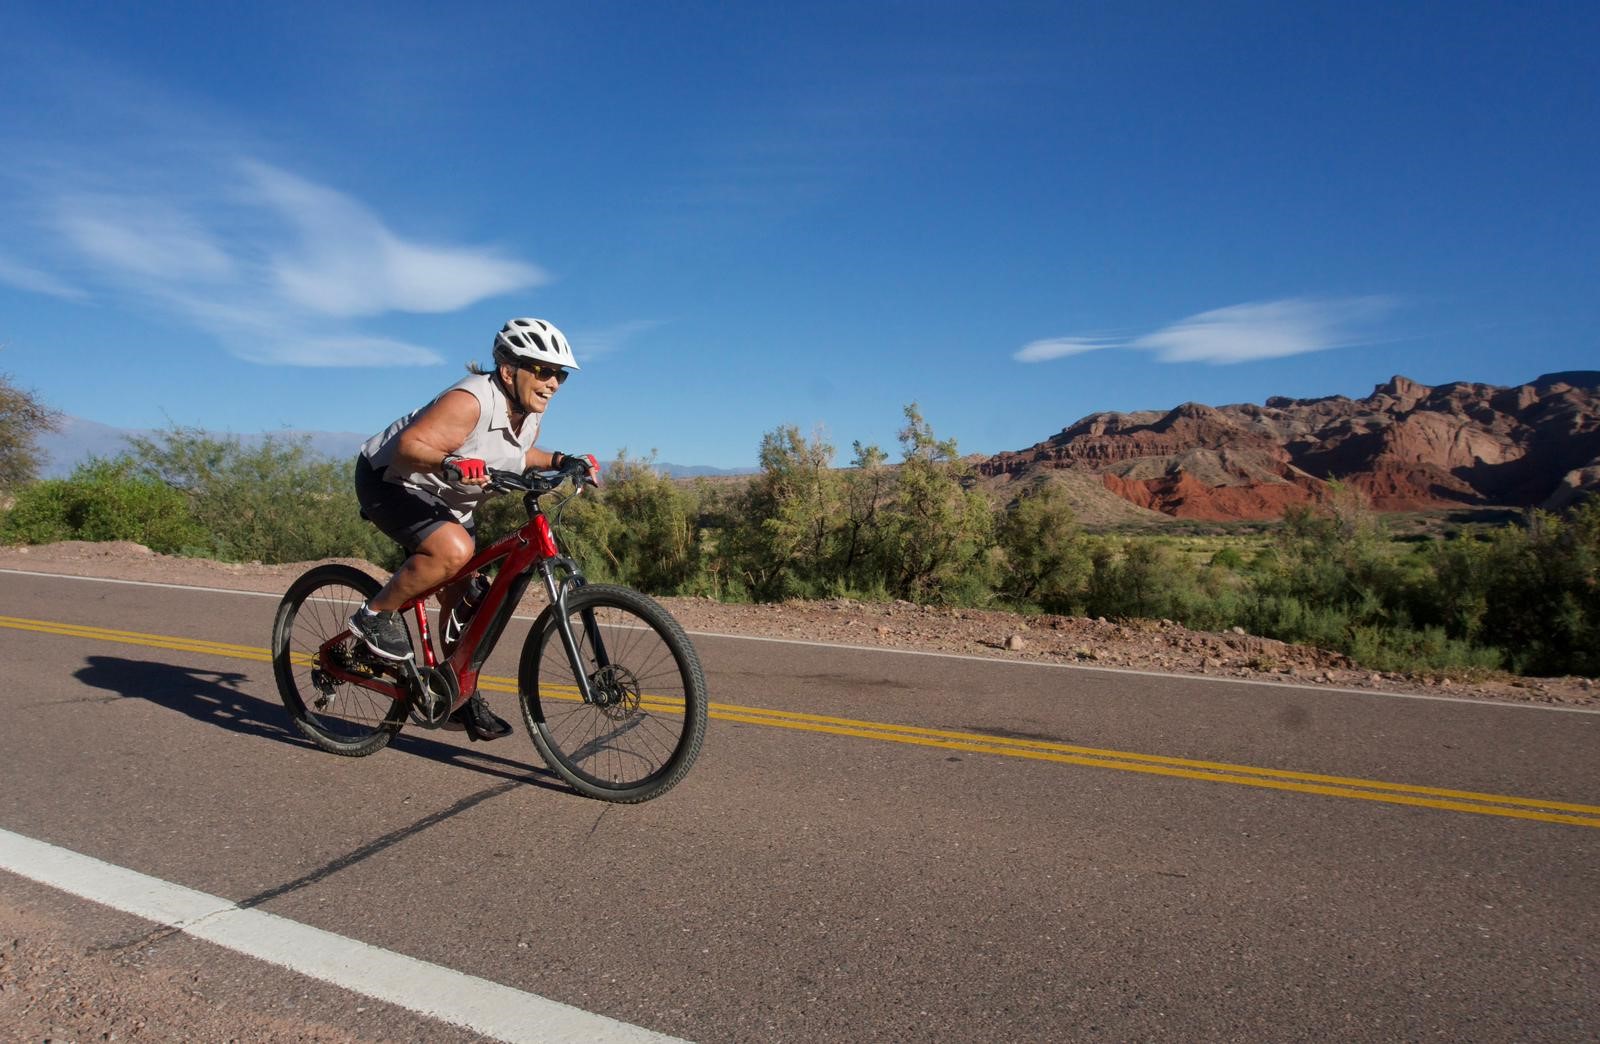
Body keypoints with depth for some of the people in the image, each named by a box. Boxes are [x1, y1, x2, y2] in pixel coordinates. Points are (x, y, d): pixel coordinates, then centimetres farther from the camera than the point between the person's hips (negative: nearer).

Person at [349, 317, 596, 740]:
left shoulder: (529, 416, -2)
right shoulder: (471, 401, -29)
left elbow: (512, 456, 17)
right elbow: (409, 445, -34)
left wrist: (560, 460, 1)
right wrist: (449, 464, -53)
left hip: (443, 500, 8)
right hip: (389, 480, -8)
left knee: (464, 598, 4)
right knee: (454, 550, -34)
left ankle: (461, 698, 18)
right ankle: (376, 614, -11)